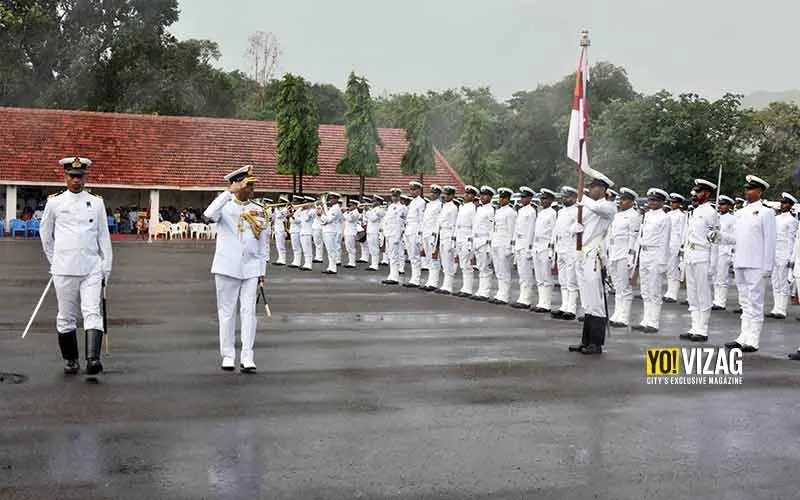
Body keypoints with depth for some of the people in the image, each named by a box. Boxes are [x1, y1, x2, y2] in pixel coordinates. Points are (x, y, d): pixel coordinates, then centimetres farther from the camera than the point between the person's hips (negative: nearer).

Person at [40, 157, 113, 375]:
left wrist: (106, 267, 7)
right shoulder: (54, 203, 5)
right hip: (64, 270, 0)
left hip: (92, 268, 0)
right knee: (66, 317, 6)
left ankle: (93, 359, -20)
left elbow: (103, 236, 10)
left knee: (92, 312, -12)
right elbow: (45, 233, 17)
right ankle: (70, 360, 19)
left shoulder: (96, 203, 7)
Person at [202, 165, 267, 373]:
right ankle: (228, 355, 11)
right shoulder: (225, 205, 0)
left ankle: (247, 357, 1)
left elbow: (263, 241, 12)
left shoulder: (258, 211, 9)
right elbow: (210, 214, -23)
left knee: (248, 312, -1)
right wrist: (229, 192, -25)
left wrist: (262, 269, 10)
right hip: (227, 267, -2)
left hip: (251, 268, 2)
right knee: (227, 312, 4)